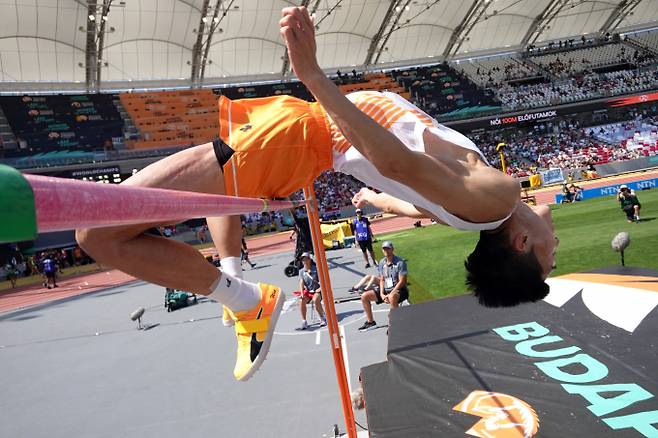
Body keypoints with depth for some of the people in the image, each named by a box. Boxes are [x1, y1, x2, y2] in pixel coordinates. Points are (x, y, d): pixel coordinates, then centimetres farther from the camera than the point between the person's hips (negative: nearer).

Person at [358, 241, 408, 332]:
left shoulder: (400, 262, -14)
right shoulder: (382, 262, 7)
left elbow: (402, 281, -18)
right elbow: (382, 280, 10)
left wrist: (390, 294, -23)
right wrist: (381, 294, -8)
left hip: (399, 290, -7)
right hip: (385, 290, 7)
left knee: (392, 297, -42)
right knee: (364, 296, -2)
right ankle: (370, 322, 9)